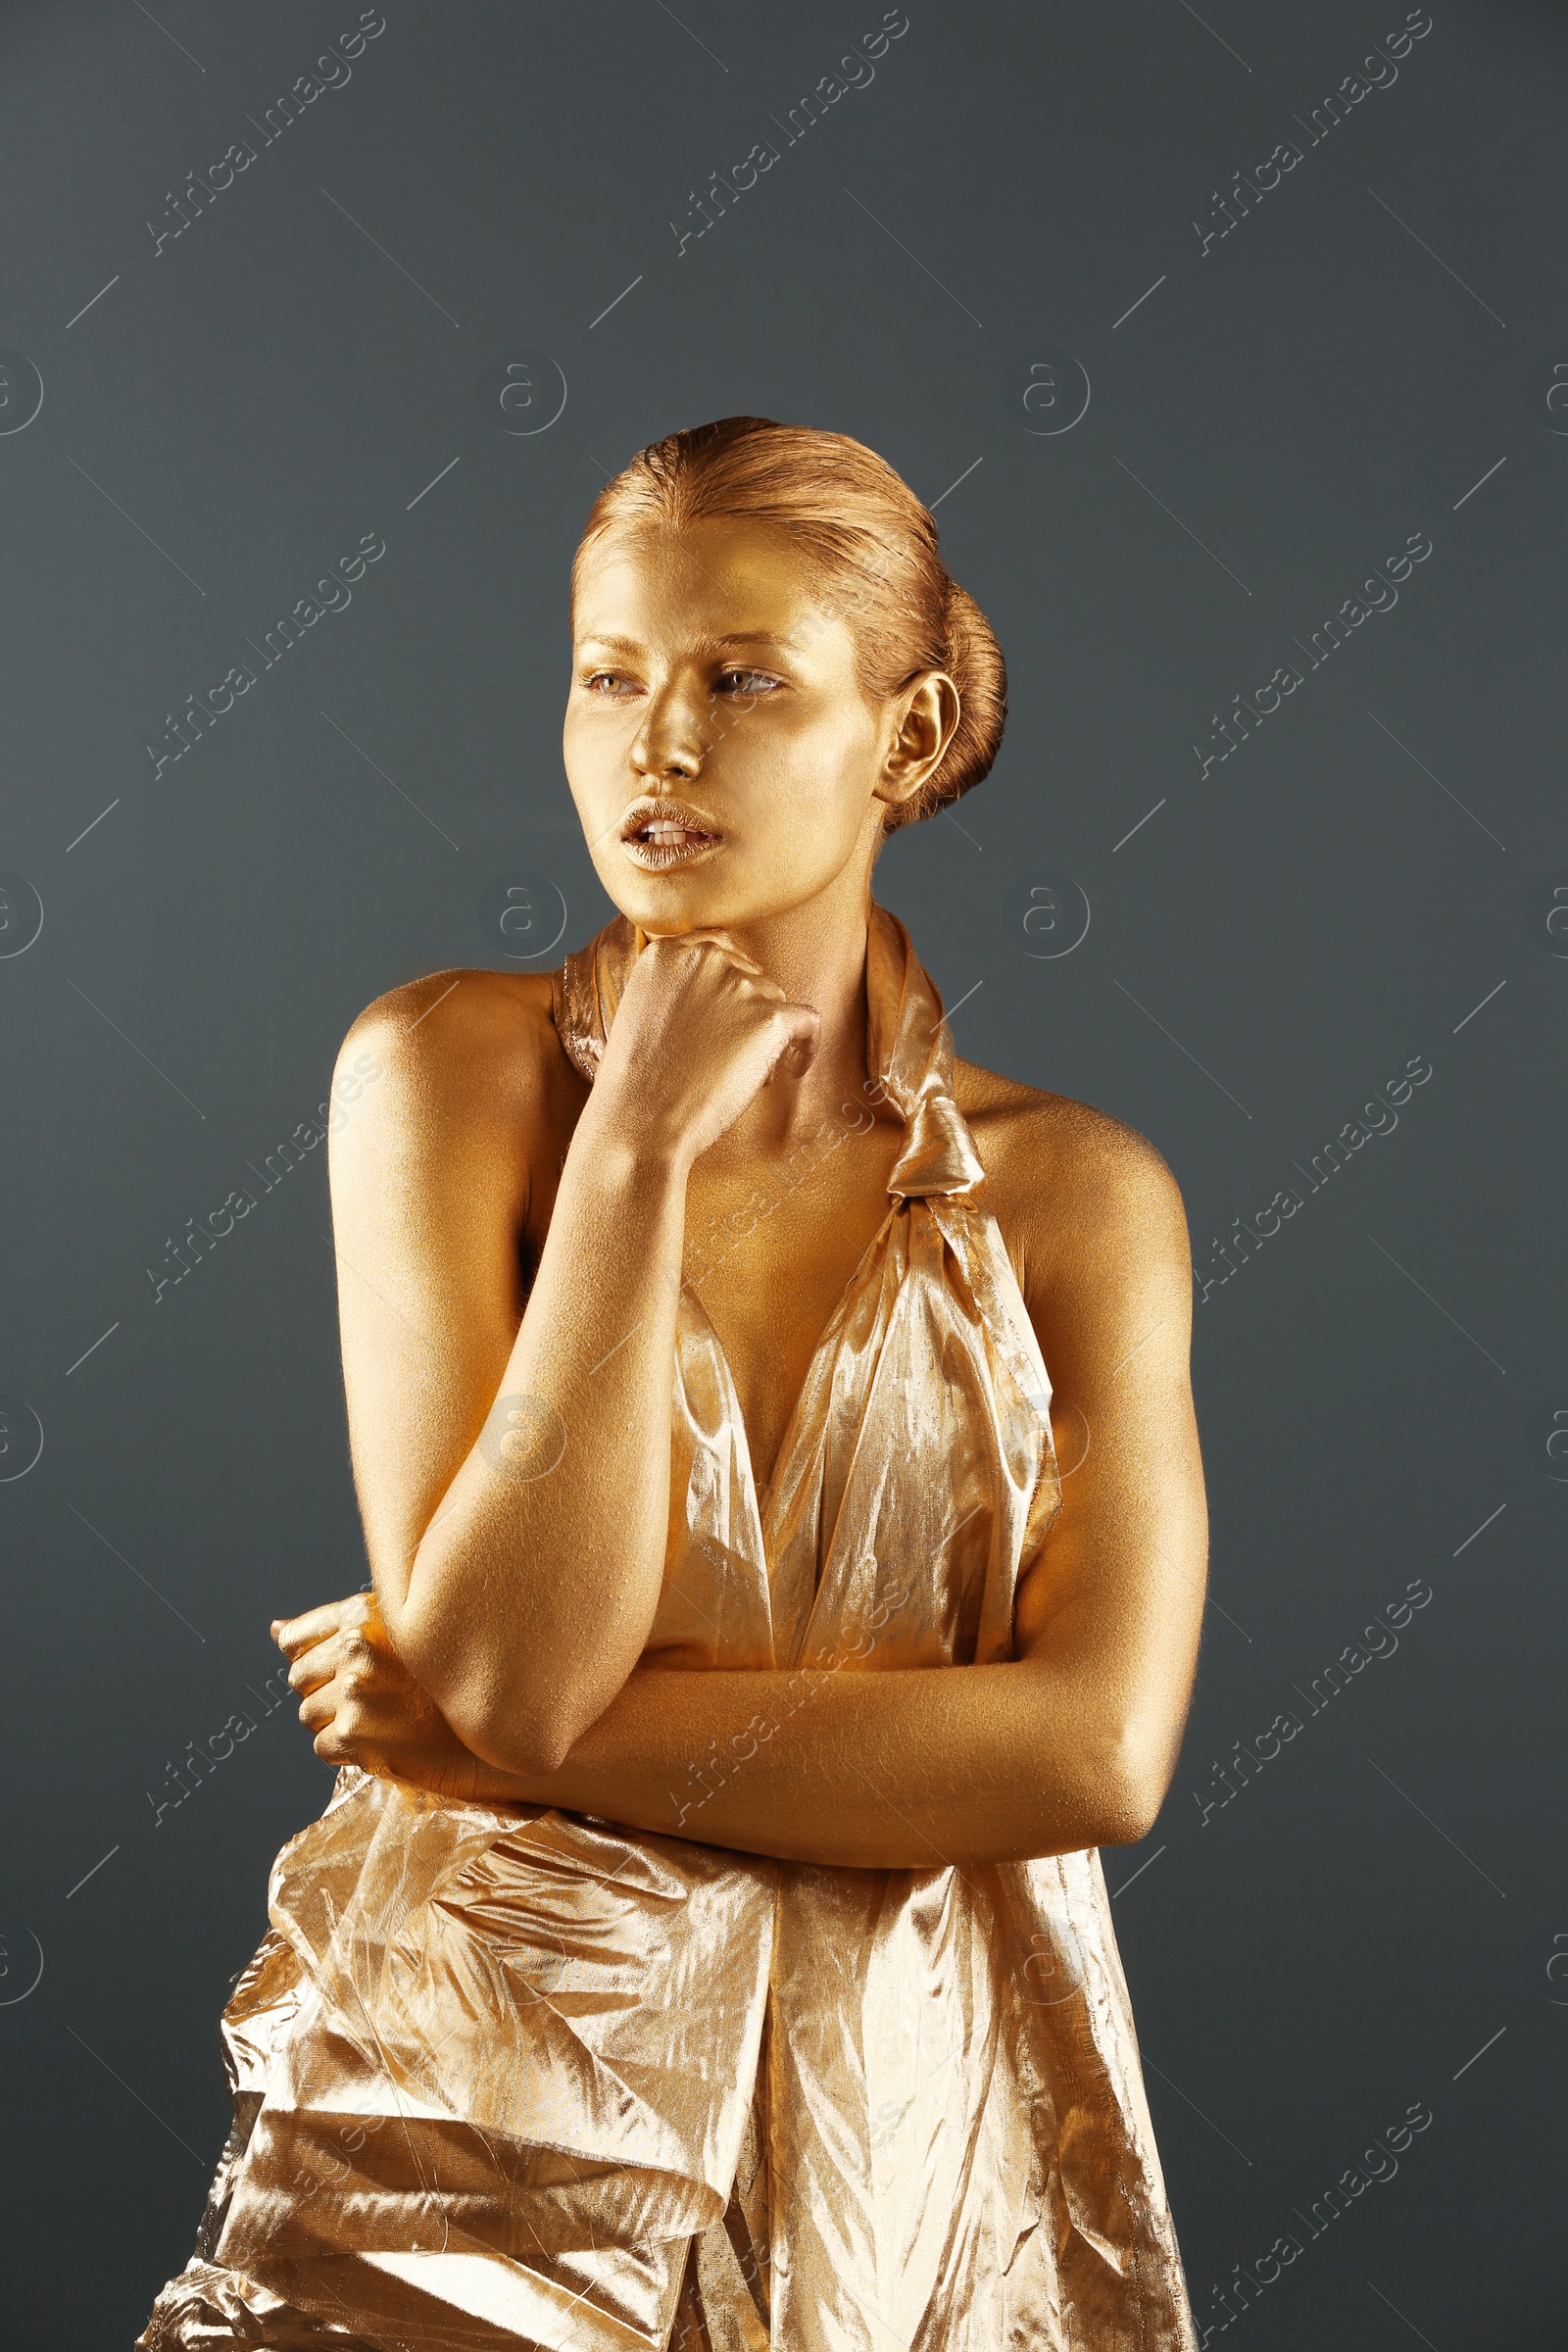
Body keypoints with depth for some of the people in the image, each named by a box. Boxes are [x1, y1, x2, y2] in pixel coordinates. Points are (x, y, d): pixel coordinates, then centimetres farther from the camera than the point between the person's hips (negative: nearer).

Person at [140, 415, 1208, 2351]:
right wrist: (640, 1143, -18)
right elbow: (501, 1665, -15)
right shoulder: (453, 1070, -6)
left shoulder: (1072, 1188, -2)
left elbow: (1099, 1752, -13)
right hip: (483, 2137, -1)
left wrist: (535, 1738, -15)